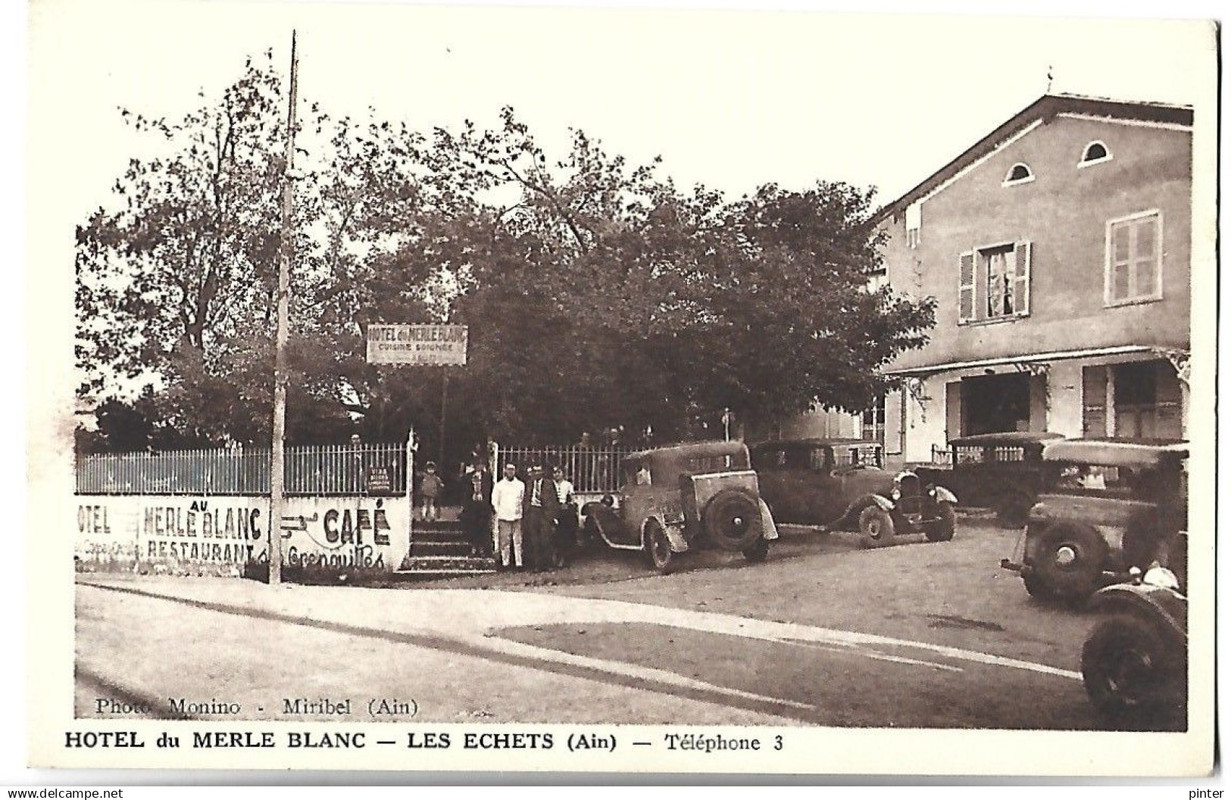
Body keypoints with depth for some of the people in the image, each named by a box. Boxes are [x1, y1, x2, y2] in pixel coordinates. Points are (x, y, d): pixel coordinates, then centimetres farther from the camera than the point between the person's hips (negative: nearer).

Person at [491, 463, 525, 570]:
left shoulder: (521, 485, 11)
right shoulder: (499, 485, 7)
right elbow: (494, 501, 9)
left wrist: (520, 510, 4)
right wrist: (497, 512, 0)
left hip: (517, 517, 1)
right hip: (503, 517, -1)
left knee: (518, 541, -3)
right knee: (505, 542, -1)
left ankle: (518, 563, -1)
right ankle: (505, 563, 4)